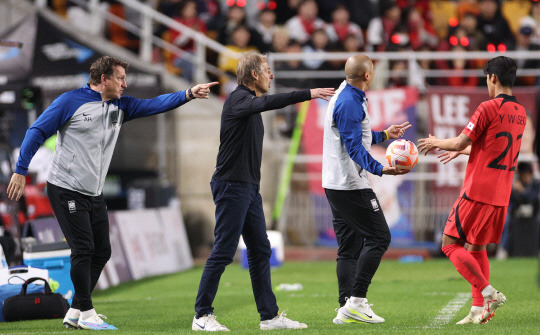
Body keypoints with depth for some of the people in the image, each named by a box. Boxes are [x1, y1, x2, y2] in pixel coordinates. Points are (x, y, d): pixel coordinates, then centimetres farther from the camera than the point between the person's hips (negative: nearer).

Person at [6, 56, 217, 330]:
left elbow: (154, 105, 1)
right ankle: (86, 313, 1)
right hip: (66, 190, -8)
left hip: (94, 195, 8)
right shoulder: (70, 102, -9)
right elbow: (37, 132, -8)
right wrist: (20, 171, -13)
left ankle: (75, 313, 15)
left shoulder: (120, 107, 10)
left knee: (101, 251, 6)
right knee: (83, 250, -9)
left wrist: (188, 94, -15)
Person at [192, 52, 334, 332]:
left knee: (260, 251, 9)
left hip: (249, 188, 10)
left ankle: (270, 316, 12)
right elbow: (266, 103, -32)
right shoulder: (238, 99, -12)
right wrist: (307, 94, -38)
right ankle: (202, 316, -3)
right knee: (223, 252, -8)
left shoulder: (249, 101, 18)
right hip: (231, 185, -10)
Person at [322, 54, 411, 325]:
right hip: (351, 185, -11)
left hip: (336, 185, 11)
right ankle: (356, 300, -12)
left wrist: (384, 135, 37)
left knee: (350, 246, 10)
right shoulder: (349, 103, -17)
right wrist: (379, 169, -34)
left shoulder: (347, 98, 16)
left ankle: (347, 308, 8)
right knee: (378, 237, -8)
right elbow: (354, 146, -24)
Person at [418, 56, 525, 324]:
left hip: (477, 192, -8)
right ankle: (479, 309, 9)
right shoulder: (520, 113, 12)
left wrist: (436, 142, 8)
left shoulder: (488, 108, -13)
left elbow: (460, 142, -12)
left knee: (450, 244, -1)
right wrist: (460, 152, 34)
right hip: (500, 196, 8)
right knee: (477, 249, 14)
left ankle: (488, 293, -11)